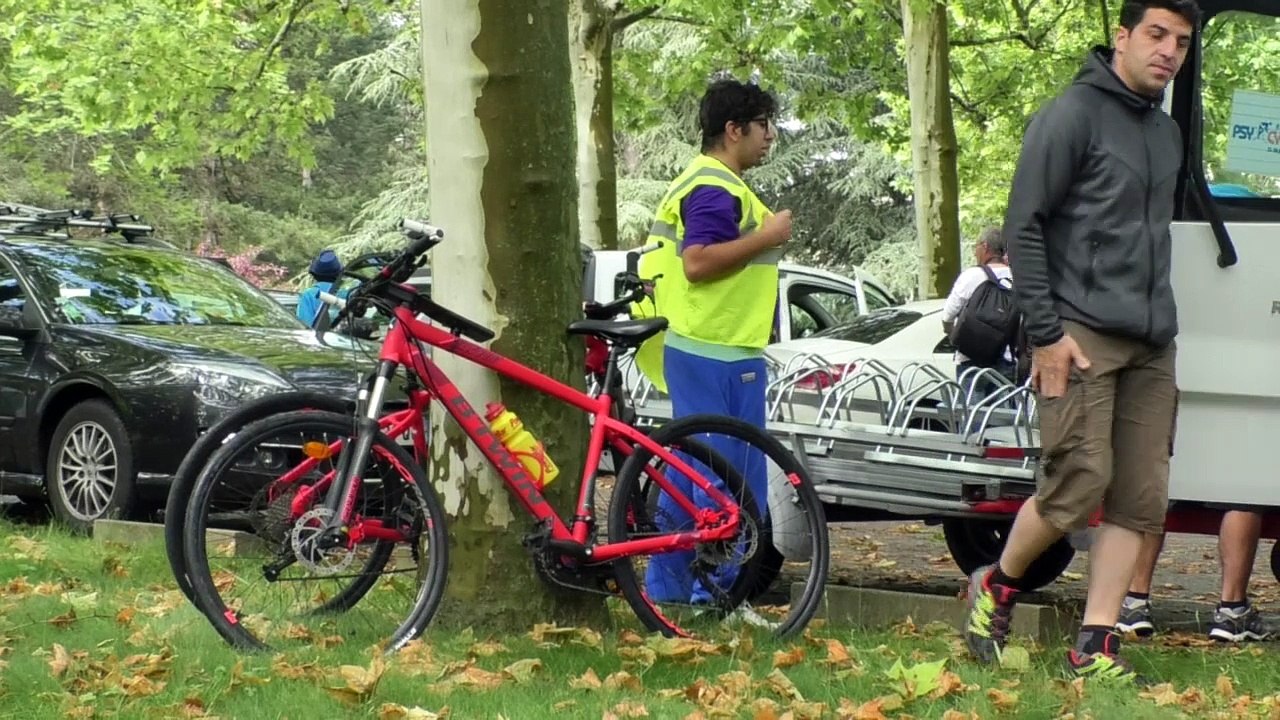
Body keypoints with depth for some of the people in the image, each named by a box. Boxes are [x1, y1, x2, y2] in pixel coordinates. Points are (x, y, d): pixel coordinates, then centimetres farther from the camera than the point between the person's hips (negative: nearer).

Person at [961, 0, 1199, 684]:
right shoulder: (1072, 115, -5)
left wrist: (1161, 322, 14)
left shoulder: (1167, 133, 18)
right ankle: (995, 587, 13)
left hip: (1152, 346, 7)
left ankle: (1095, 646, 6)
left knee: (1142, 499, 1)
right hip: (1083, 336, -7)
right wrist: (1046, 331, -14)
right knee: (1078, 485, -12)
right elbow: (1024, 225, -9)